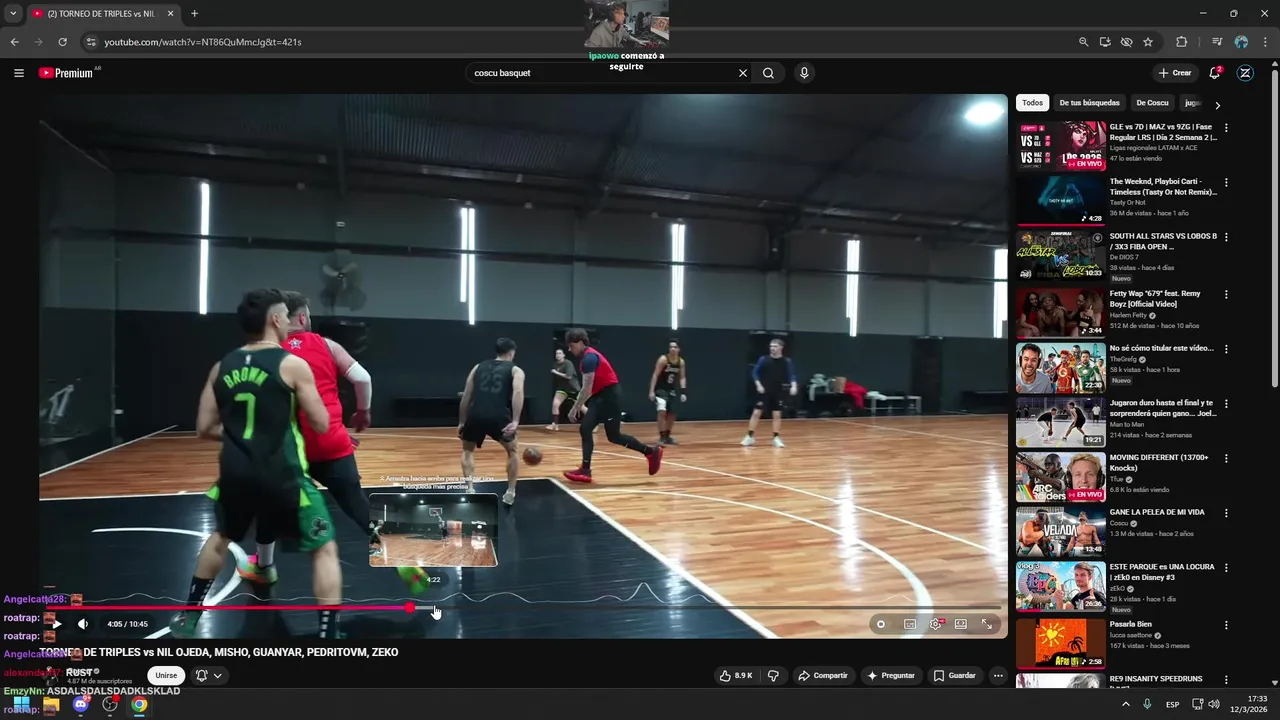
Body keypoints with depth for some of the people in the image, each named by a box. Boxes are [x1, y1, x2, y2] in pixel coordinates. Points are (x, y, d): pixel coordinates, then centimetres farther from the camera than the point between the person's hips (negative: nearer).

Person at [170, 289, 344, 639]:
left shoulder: (222, 367, 7)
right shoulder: (292, 364, -8)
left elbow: (205, 428, 10)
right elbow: (321, 424, -4)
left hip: (235, 473, 6)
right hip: (282, 475, -6)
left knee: (221, 537, 33)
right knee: (324, 549, 5)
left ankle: (187, 617, 44)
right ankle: (329, 634, 0)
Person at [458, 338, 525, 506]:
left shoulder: (478, 367, 25)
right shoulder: (515, 370, 15)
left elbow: (466, 397, 22)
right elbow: (518, 392, -6)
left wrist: (461, 422, 29)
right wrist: (515, 421, -13)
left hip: (475, 415, 2)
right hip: (498, 415, -2)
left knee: (468, 450, 30)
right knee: (513, 451, 25)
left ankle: (470, 490, 16)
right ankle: (510, 493, 21)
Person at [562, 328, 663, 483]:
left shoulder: (589, 357, -18)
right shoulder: (586, 357, 13)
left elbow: (587, 389, -21)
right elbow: (588, 388, 17)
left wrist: (574, 408, -17)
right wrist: (580, 405, 14)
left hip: (610, 396, -10)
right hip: (600, 396, 10)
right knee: (585, 430, 4)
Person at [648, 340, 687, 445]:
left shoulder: (681, 362, -1)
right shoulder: (663, 359, -15)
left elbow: (682, 377, 7)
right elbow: (655, 375, -16)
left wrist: (683, 392, -3)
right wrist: (651, 391, -21)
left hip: (672, 390, 6)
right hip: (661, 389, -6)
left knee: (672, 414, 10)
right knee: (662, 412, -22)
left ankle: (667, 437, 26)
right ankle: (662, 437, -15)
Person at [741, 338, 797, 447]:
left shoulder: (787, 361, -2)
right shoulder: (763, 359, -4)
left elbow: (792, 375, -5)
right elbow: (755, 372, -1)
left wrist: (793, 386, -23)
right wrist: (758, 385, -12)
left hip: (779, 393, 1)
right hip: (764, 391, -1)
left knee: (777, 415, 4)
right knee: (756, 413, -3)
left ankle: (776, 438, 14)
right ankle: (750, 436, 6)